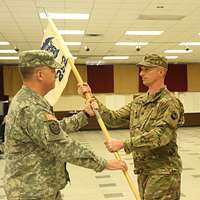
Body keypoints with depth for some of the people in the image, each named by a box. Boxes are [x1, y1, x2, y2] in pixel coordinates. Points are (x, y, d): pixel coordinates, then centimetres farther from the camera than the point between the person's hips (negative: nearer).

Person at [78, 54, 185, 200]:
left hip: (163, 172, -7)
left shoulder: (170, 103, -14)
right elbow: (114, 119, 6)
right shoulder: (138, 101, 9)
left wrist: (123, 144, -26)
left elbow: (159, 136, -24)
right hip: (143, 171, 7)